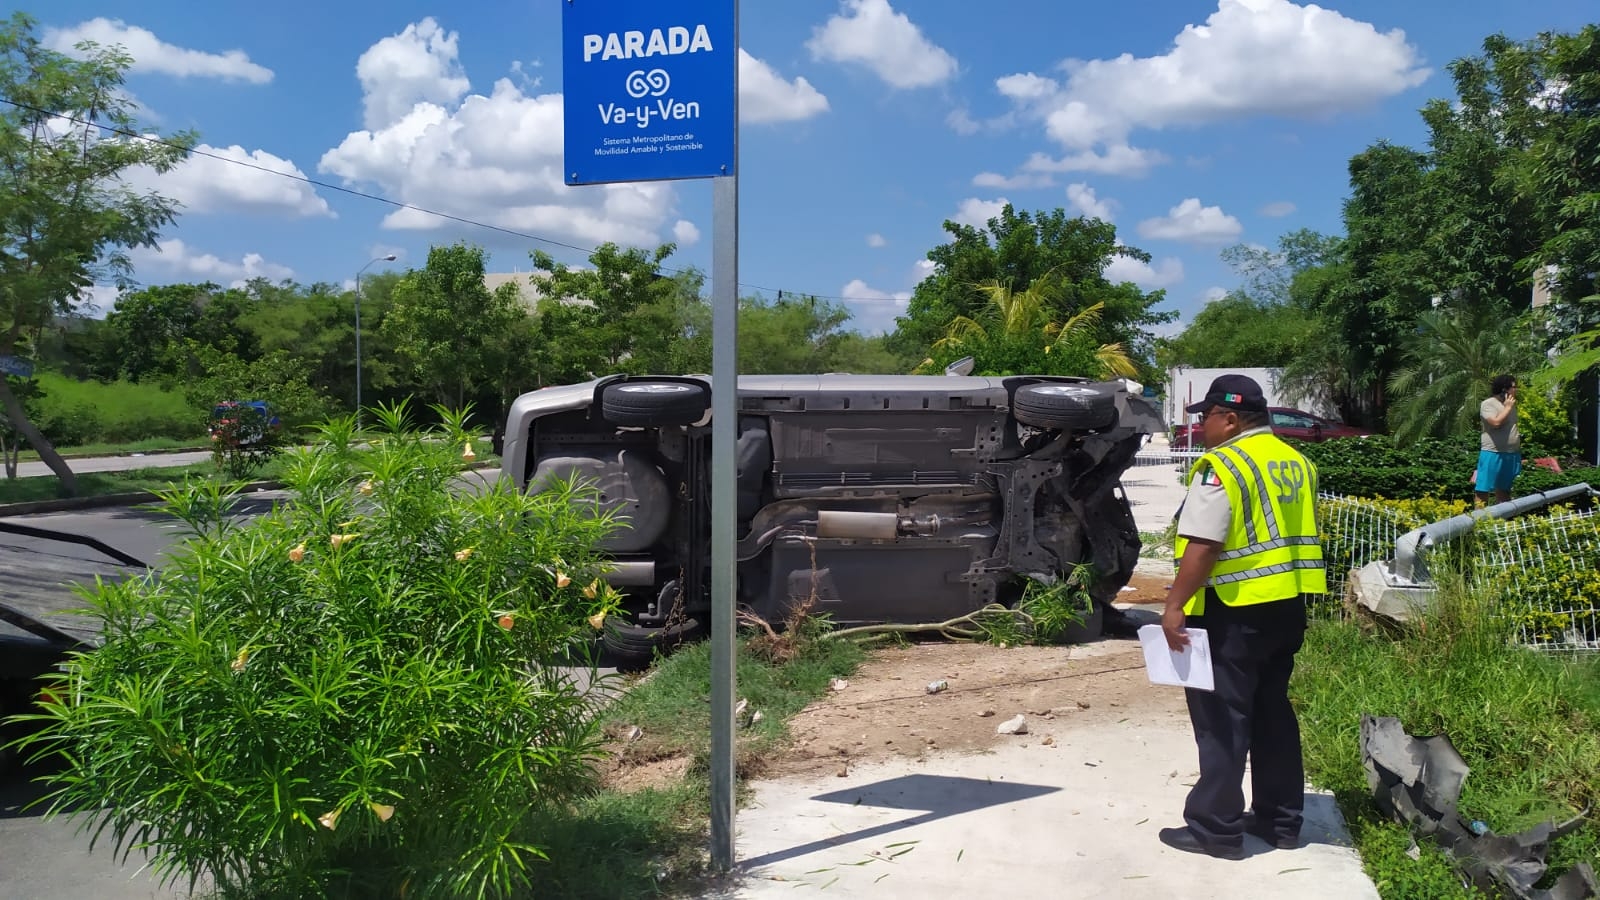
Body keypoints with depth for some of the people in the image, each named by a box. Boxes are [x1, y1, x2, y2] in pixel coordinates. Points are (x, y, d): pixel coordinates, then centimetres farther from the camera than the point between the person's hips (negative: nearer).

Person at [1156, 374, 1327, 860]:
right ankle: (1280, 819, 25)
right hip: (1287, 606, 9)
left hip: (1235, 611, -9)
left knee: (1221, 718, -1)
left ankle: (1216, 827, 5)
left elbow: (1203, 545, -22)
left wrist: (1175, 606, -17)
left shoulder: (1222, 465, -16)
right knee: (1272, 711, 17)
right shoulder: (1295, 461, 12)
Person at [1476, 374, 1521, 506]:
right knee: (1483, 489, -6)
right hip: (1493, 453, -8)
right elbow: (1496, 422, -24)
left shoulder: (1511, 404, 14)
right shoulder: (1488, 404, -10)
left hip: (1512, 453, 8)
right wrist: (1507, 407, -12)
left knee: (1504, 488, 13)